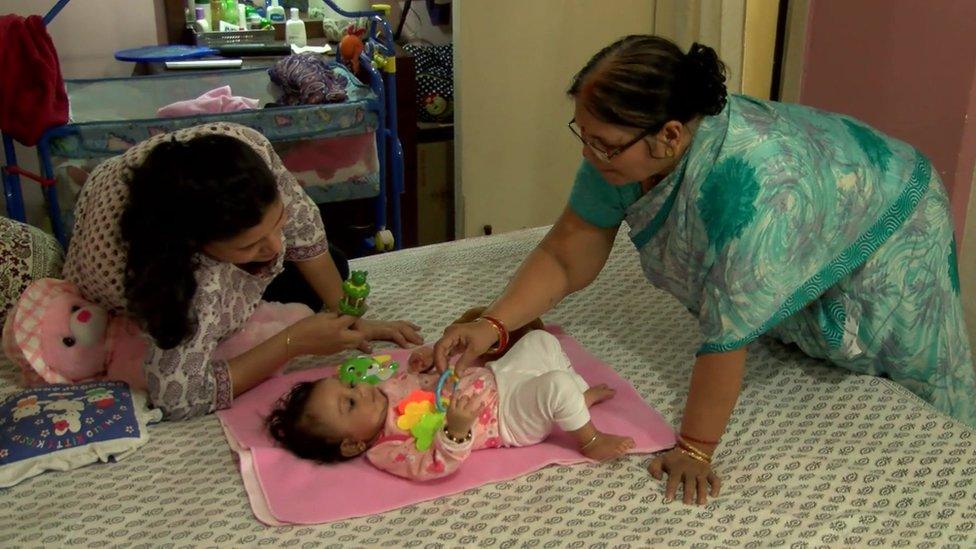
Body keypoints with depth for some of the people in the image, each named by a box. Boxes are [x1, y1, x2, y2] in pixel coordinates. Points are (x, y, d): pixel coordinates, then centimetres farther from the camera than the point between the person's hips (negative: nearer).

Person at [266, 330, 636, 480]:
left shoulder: (389, 387, -1)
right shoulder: (388, 450, -24)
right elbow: (438, 466, -36)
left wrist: (425, 361, -3)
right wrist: (455, 430, -52)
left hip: (495, 377, 8)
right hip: (510, 420, -8)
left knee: (541, 340, 15)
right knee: (556, 385, -28)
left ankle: (583, 394, 30)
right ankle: (591, 442, -2)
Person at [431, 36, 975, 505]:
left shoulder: (750, 184, -48)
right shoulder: (623, 149, -26)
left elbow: (727, 335, -40)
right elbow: (565, 257, -16)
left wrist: (694, 450, -30)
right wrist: (492, 325, -28)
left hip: (880, 242, -5)